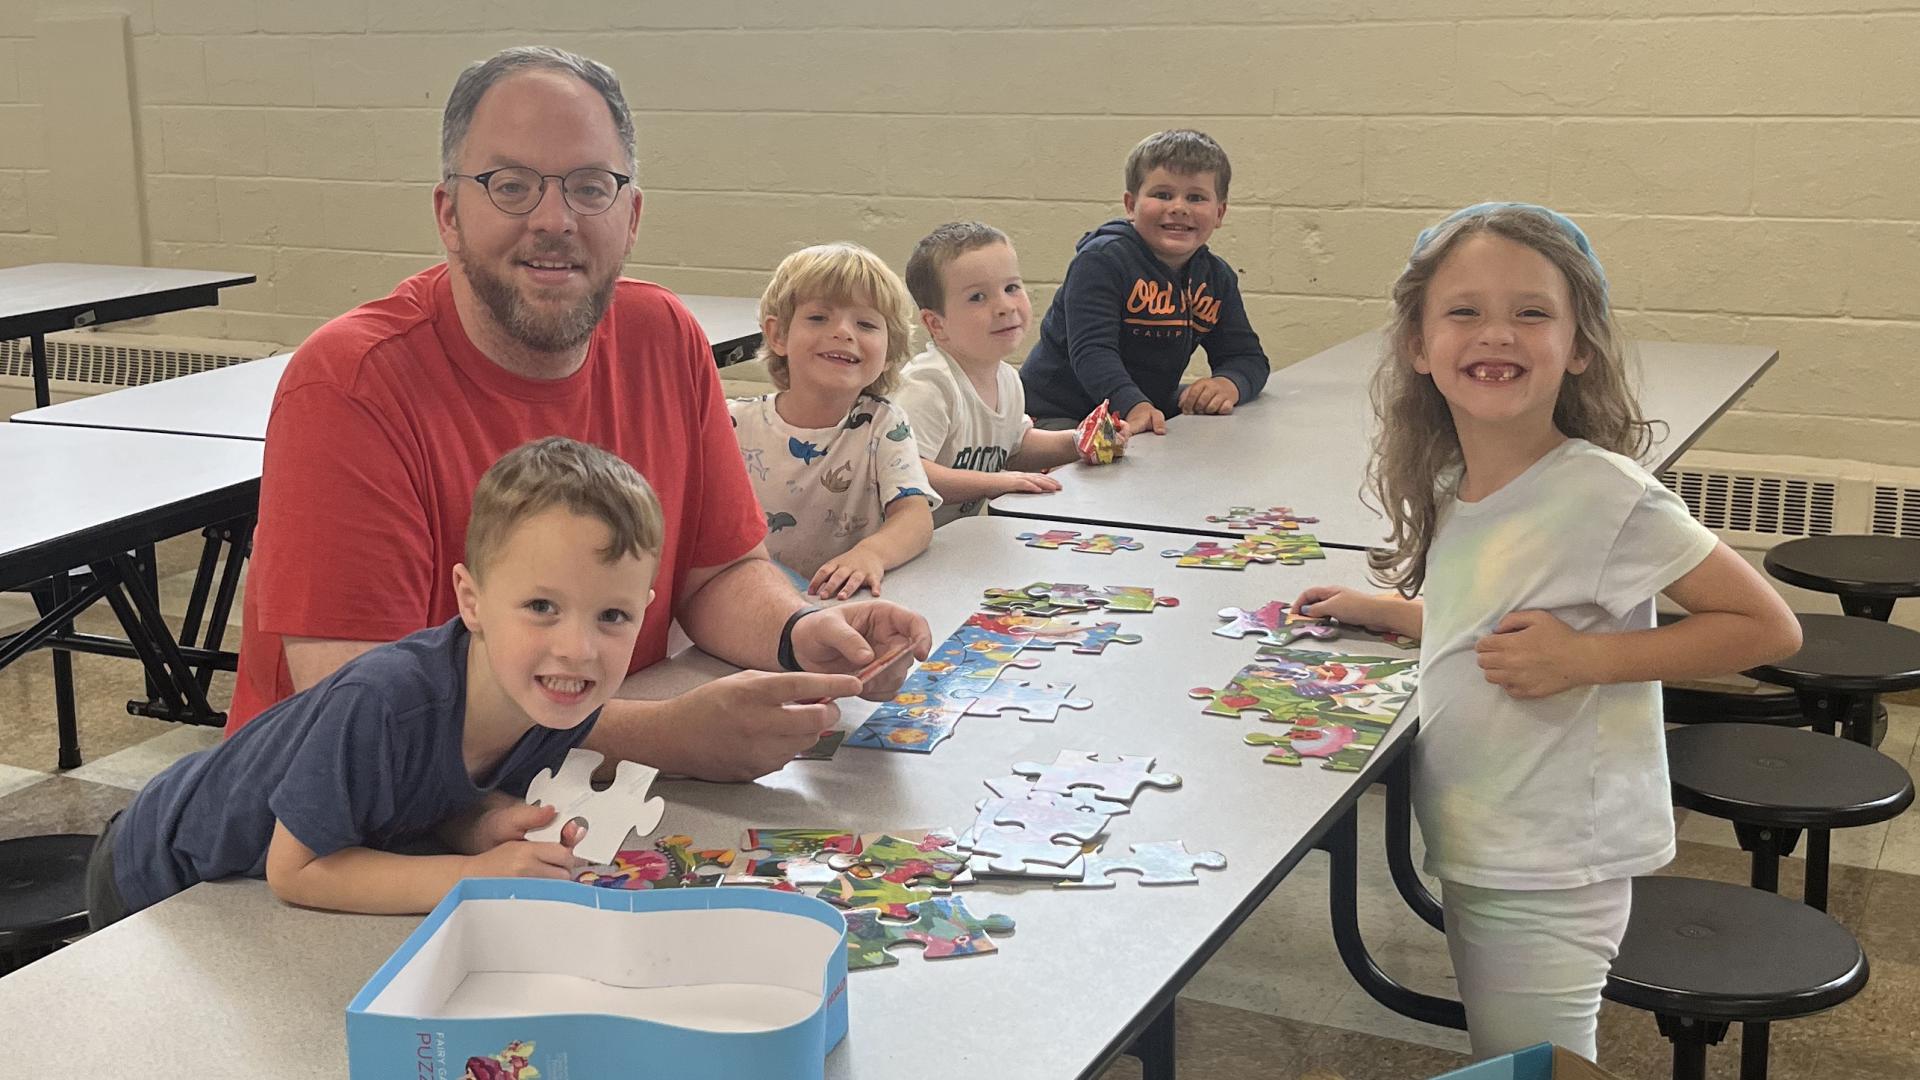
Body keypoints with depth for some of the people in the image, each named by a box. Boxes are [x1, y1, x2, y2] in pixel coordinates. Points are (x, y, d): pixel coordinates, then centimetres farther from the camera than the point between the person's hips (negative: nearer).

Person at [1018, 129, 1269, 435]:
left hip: (1152, 414, 8)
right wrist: (1133, 406, -44)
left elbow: (1248, 358, 7)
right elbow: (1091, 350, -27)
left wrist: (1229, 383, -19)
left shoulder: (1217, 278, 7)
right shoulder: (1102, 261, -16)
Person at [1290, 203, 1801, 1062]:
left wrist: (1584, 658, -21)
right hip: (1468, 856, 8)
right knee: (1495, 1065, 20)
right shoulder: (1450, 490, 4)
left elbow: (1767, 627, -14)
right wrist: (1383, 612, 10)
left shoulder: (1605, 495, -18)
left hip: (1548, 880, -7)